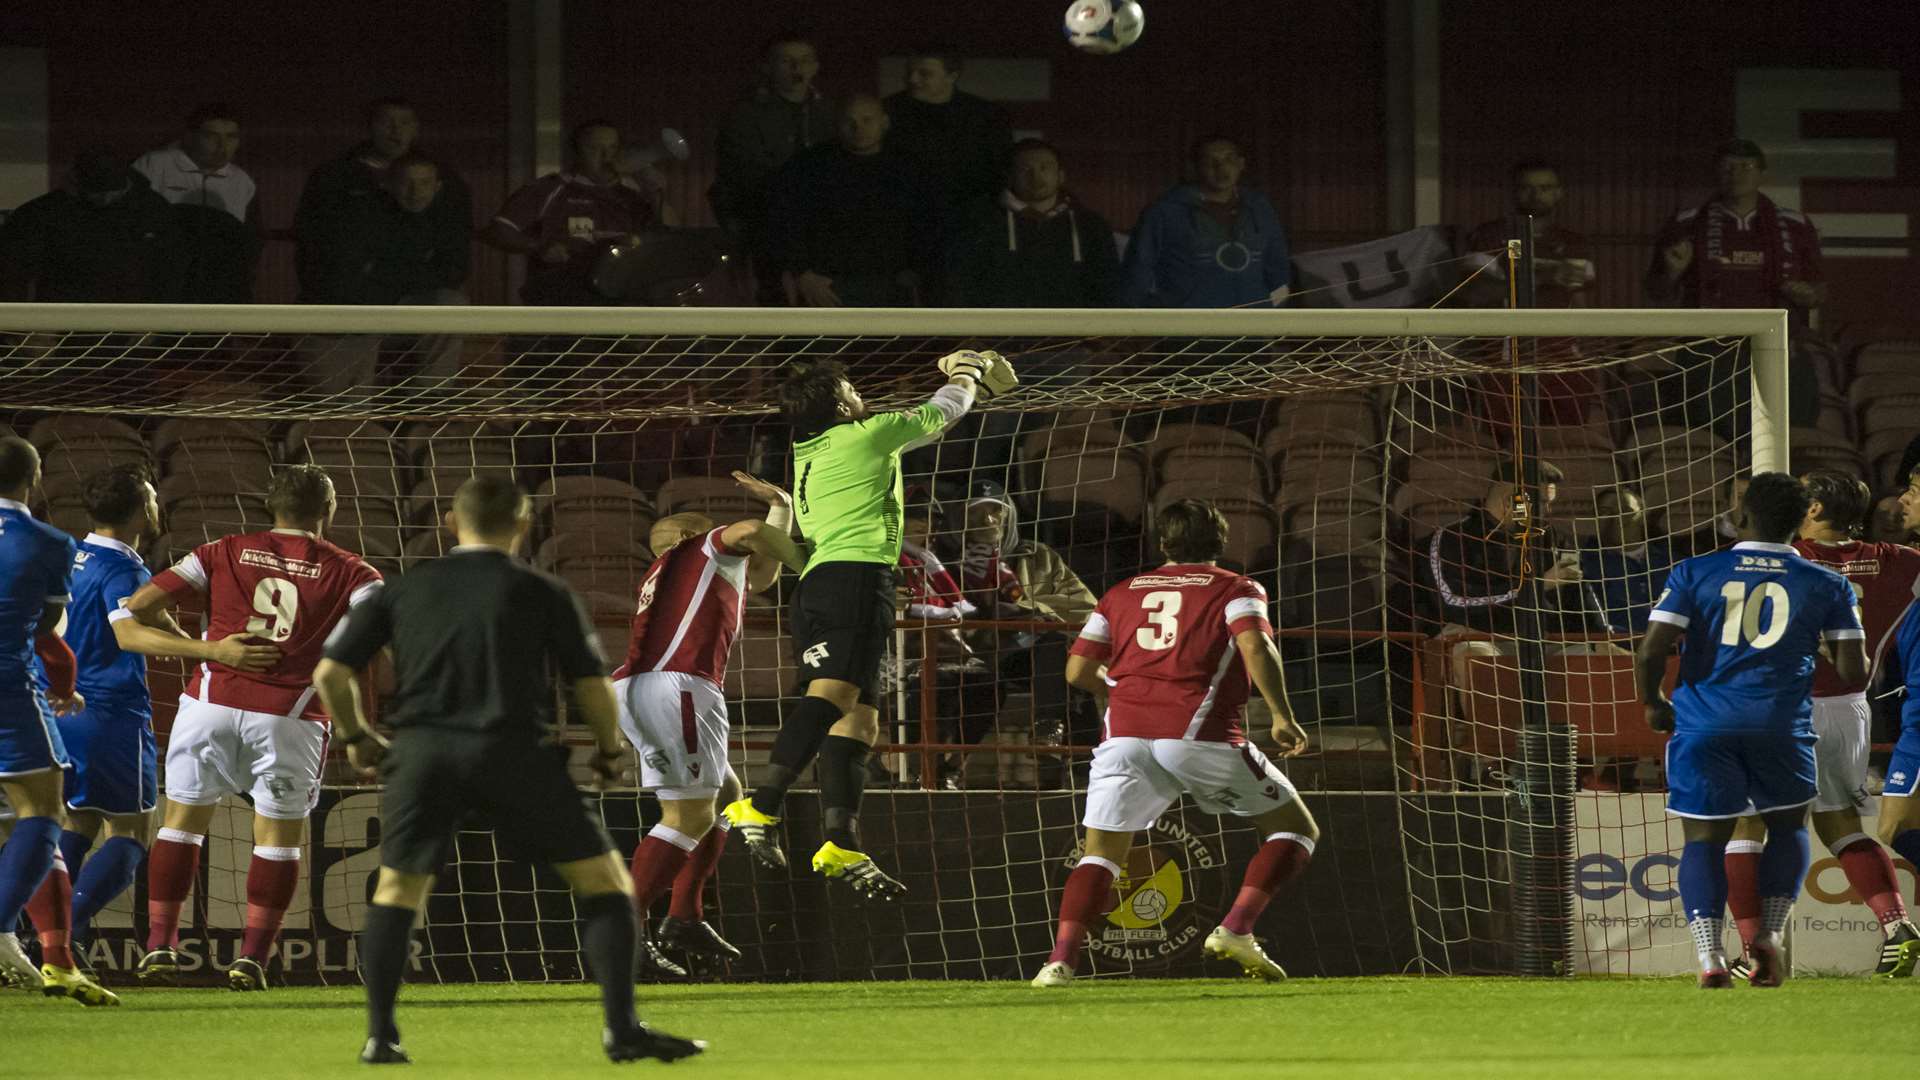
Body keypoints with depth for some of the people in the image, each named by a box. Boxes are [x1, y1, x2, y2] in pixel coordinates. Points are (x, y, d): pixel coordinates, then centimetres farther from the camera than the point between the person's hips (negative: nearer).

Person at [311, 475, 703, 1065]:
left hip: (421, 751, 2)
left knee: (397, 887, 19)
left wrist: (356, 737, 28)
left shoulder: (403, 590, 14)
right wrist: (608, 751, 22)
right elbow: (592, 687, 4)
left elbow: (329, 674, 11)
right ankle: (622, 1028, -2)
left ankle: (380, 1036, 10)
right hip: (514, 751, -2)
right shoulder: (543, 594, 7)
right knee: (602, 879, 7)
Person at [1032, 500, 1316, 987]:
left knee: (1100, 855, 11)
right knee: (1296, 829, 10)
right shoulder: (1236, 589, 14)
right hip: (1199, 735, -3)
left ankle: (1062, 957, -12)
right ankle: (1236, 929, -7)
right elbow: (1255, 646, -7)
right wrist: (1282, 717, -7)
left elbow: (1079, 670, 17)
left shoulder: (1122, 593, 23)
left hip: (1125, 732, 3)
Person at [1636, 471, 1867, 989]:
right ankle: (1769, 935, 6)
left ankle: (1709, 956, -12)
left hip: (1703, 725, 0)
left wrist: (1652, 703, 15)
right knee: (1788, 826, 23)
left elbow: (1650, 653, -5)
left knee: (1703, 840, 6)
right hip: (1781, 726, 1)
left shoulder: (1695, 573, 2)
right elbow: (1853, 673, 3)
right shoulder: (1826, 586, 5)